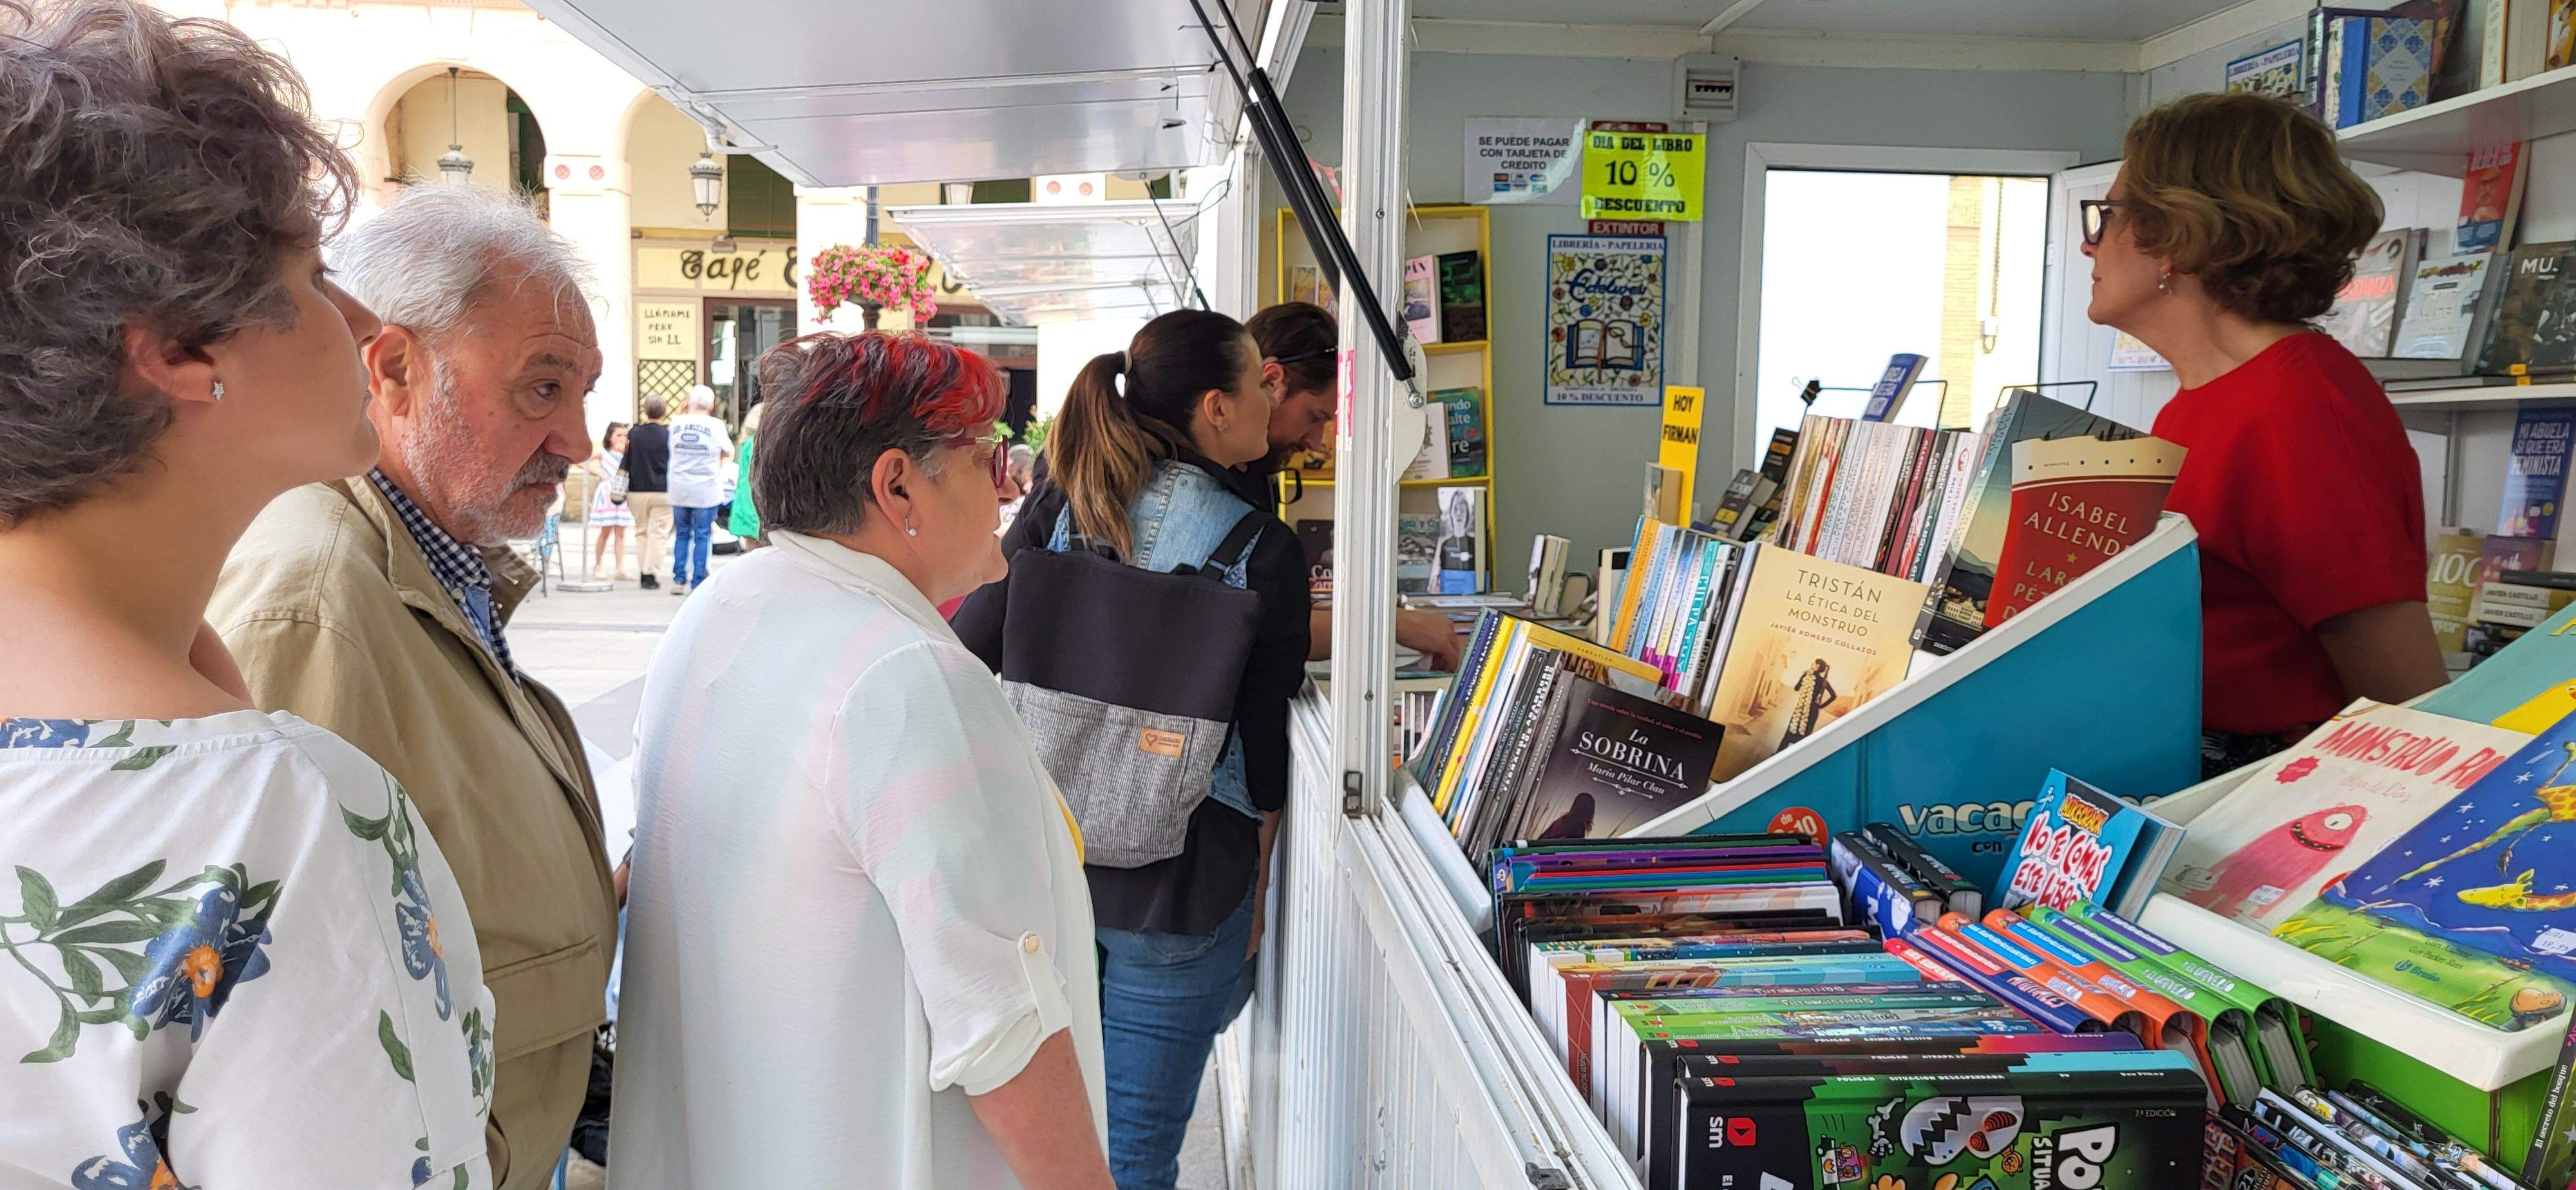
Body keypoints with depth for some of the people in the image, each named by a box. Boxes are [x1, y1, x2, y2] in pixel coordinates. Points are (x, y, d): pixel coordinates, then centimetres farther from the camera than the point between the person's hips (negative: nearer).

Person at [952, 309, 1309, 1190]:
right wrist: (1254, 893, 5)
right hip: (1178, 884, -4)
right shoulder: (1265, 549, -10)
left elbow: (968, 654, -2)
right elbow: (1264, 751, -6)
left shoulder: (1064, 503, -1)